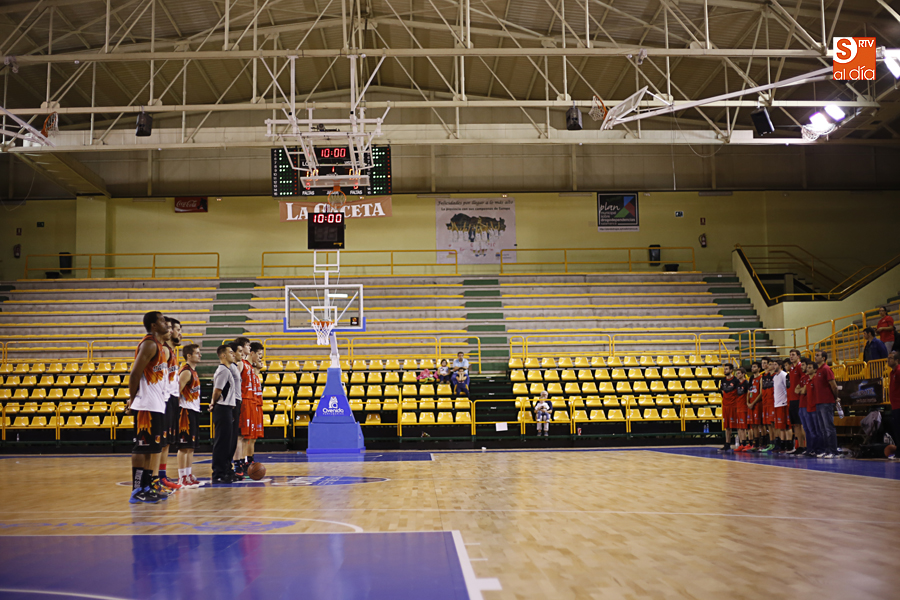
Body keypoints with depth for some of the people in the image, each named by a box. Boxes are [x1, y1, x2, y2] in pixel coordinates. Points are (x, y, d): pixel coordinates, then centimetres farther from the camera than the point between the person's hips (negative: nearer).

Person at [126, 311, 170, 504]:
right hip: (147, 406, -10)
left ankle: (148, 485, 18)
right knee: (142, 447, -6)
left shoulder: (158, 345, 17)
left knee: (153, 446, 12)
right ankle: (137, 491, -3)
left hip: (157, 405, 10)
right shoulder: (149, 344, -13)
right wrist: (132, 398, -11)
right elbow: (135, 374, -17)